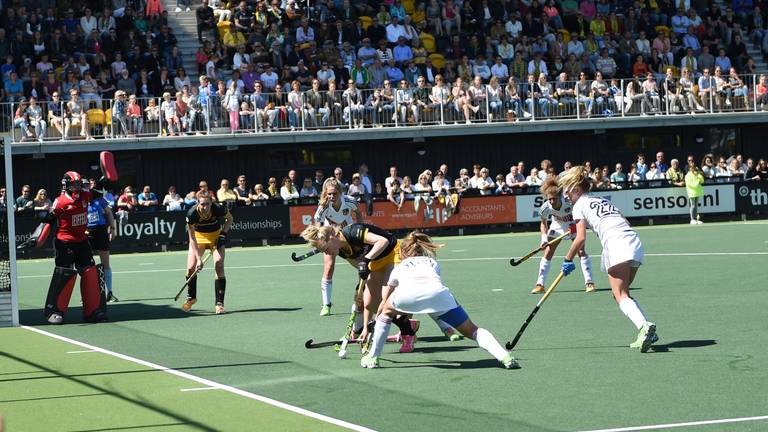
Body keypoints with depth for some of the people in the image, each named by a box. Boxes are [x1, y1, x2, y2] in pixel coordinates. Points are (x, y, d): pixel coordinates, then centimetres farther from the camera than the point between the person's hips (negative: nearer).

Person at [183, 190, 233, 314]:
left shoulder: (219, 209, -30)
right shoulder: (192, 213, -31)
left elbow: (229, 219, -5)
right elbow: (192, 239, -22)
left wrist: (224, 232, -19)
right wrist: (198, 258, -26)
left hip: (216, 236, -1)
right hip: (198, 237, 1)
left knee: (219, 266, -17)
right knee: (191, 268, -5)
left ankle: (219, 304, -11)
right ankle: (191, 297, 24)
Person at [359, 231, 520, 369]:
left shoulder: (399, 267, 39)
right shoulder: (433, 263, 40)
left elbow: (384, 302, 52)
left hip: (407, 295, 0)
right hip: (437, 292, 0)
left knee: (387, 312, 32)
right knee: (472, 331, 6)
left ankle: (372, 357, 33)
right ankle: (504, 356, -15)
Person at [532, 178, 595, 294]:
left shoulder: (569, 202, -36)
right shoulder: (546, 208, -28)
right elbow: (543, 223, -8)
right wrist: (544, 237, -23)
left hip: (573, 226, -2)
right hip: (557, 227, 2)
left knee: (581, 251, -14)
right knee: (547, 253, -4)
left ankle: (589, 282, -7)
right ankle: (540, 285, 2)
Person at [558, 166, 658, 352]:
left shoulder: (580, 205, 8)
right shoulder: (604, 200, 30)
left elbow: (581, 238, -2)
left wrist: (567, 260, 7)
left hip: (617, 245, -7)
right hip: (636, 243, 7)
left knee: (621, 296, -12)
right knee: (622, 294, 16)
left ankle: (644, 326, -38)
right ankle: (648, 331, 1)